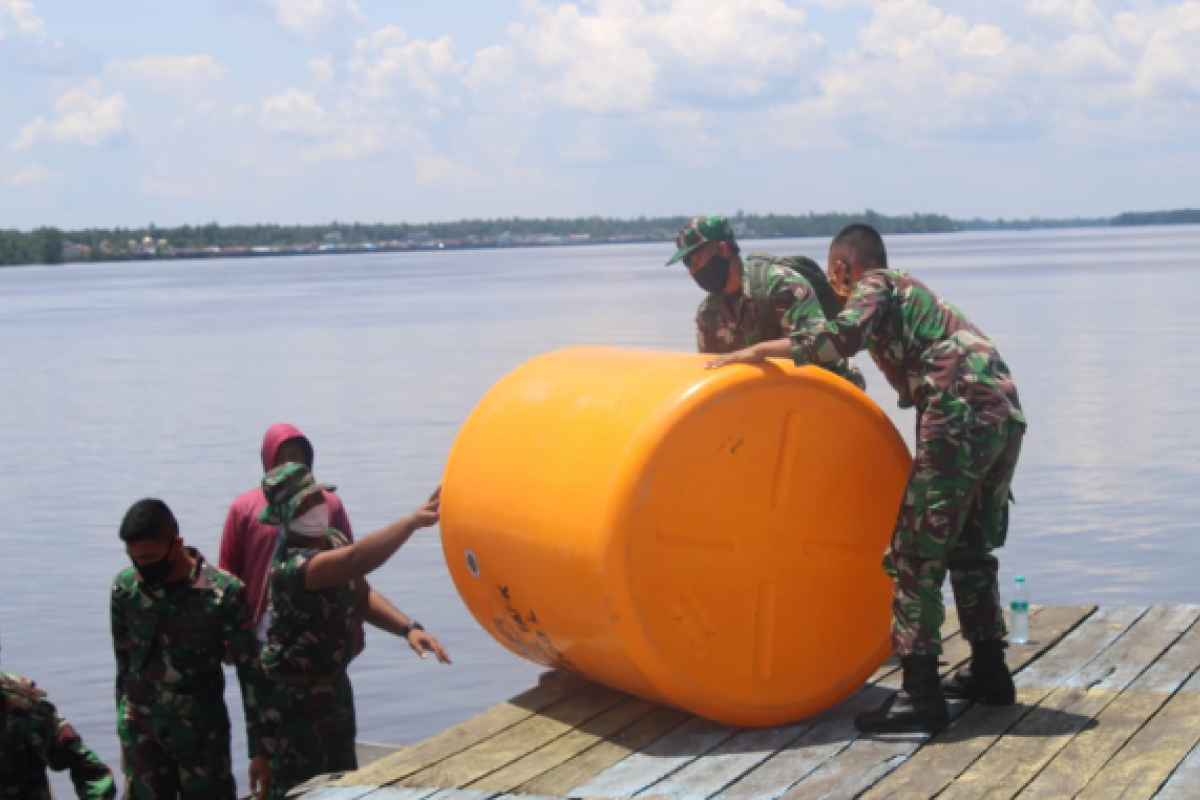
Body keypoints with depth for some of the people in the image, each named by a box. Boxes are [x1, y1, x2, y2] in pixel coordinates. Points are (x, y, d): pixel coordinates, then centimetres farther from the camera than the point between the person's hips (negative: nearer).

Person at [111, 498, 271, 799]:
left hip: (203, 730, -2)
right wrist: (125, 738, 14)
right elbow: (123, 661, 10)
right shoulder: (125, 587, -3)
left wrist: (259, 751, -8)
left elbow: (251, 672, -7)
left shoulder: (224, 592, -13)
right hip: (141, 731, 2)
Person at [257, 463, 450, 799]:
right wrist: (415, 519, -57)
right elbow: (356, 561, -48)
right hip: (297, 694, -9)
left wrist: (408, 627, -11)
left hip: (334, 683, 9)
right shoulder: (291, 566, -30)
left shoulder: (333, 539, 0)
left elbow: (361, 595, 6)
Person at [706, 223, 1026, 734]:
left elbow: (845, 335, -17)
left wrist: (759, 351, -16)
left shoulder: (874, 286, 4)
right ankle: (989, 672, 27)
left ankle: (921, 694, -10)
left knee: (916, 554, -6)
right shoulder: (912, 291, 30)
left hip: (961, 414, -9)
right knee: (969, 549, 21)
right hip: (1006, 413, 9)